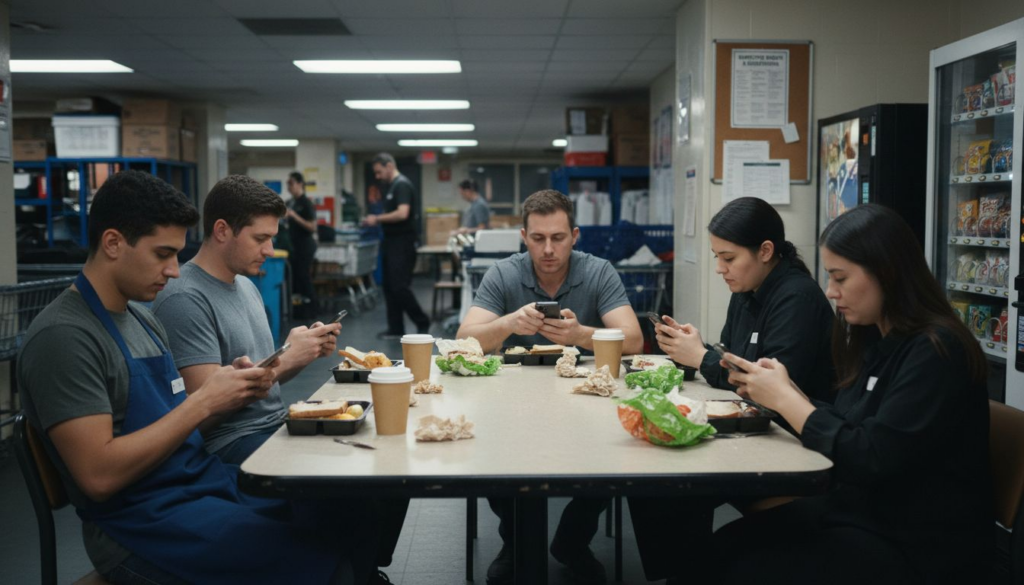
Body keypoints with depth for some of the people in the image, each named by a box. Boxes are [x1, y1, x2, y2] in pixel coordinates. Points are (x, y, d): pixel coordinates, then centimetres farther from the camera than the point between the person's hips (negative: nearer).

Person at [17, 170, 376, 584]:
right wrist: (203, 402, -18)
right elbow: (99, 475, -21)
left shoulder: (142, 318, 12)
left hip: (207, 480, 8)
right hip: (142, 524, -8)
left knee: (355, 519, -6)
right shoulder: (63, 336, -14)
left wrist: (230, 386, -3)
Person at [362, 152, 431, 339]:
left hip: (403, 243, -10)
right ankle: (396, 329, 14)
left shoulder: (402, 185, -13)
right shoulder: (392, 186, 17)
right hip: (391, 242, 10)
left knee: (399, 286, -10)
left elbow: (402, 213, -24)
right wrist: (376, 221, 10)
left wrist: (378, 218, -15)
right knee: (389, 287, 9)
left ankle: (422, 323, 1)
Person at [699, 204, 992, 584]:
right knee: (717, 549, -7)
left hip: (914, 546, -8)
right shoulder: (875, 339, 8)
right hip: (857, 508, 8)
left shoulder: (935, 352, -19)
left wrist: (784, 398, -16)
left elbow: (870, 460, -24)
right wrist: (785, 390, -5)